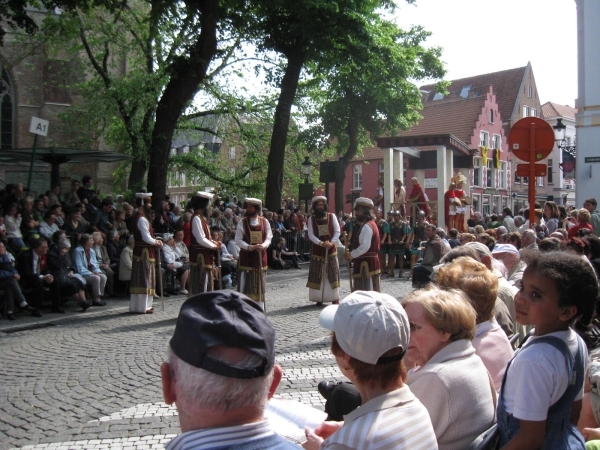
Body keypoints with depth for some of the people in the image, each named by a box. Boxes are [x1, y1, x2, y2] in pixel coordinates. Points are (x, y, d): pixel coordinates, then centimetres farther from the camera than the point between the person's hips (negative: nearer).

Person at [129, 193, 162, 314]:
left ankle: (137, 304, 17)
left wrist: (155, 241, 5)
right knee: (144, 278, -6)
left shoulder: (138, 217, 16)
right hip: (145, 252, -10)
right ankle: (143, 306, -3)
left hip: (140, 251, 10)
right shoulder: (142, 219, -16)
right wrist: (156, 242, -5)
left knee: (140, 279, 12)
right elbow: (147, 238, -20)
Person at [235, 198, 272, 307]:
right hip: (246, 256, -2)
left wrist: (264, 245, -17)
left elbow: (269, 237, 5)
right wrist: (249, 247, -19)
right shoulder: (243, 222, 0)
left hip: (260, 256, 2)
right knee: (245, 284, -3)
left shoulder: (265, 222, 5)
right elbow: (238, 239, -4)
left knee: (260, 284, 8)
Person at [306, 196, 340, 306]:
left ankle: (335, 297, 5)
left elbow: (337, 231, -1)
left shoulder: (332, 216, 3)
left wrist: (332, 242, -18)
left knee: (333, 272, 0)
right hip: (317, 250, 0)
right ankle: (319, 298, 7)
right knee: (317, 273, 1)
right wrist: (321, 243, -21)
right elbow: (311, 235, -6)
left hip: (331, 249, 0)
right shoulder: (311, 219, 2)